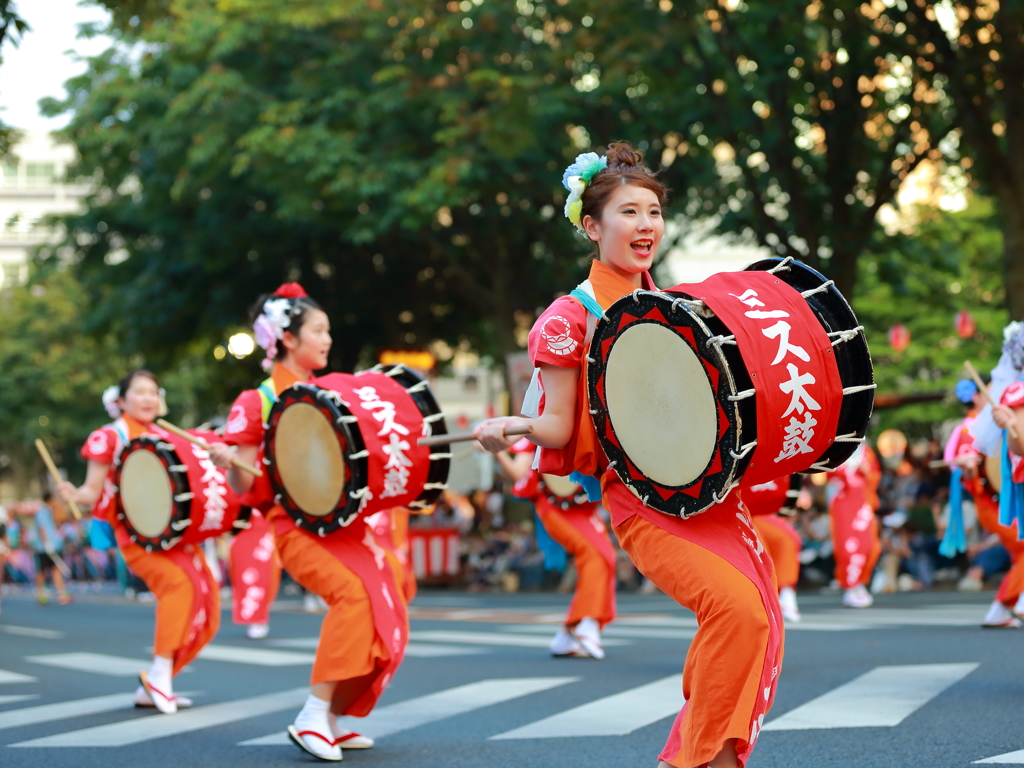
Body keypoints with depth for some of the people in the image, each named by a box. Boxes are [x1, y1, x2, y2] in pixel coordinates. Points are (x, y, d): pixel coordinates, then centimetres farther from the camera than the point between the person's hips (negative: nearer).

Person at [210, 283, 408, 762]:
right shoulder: (259, 403, -3)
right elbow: (245, 486, -7)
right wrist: (225, 461, -26)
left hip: (346, 521, 7)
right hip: (296, 525, -7)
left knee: (387, 613, -4)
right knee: (355, 592, -29)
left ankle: (333, 720, 8)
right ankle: (313, 716, -25)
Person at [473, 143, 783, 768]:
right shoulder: (571, 317, -3)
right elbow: (558, 427, -5)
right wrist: (508, 427, -25)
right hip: (640, 501, -7)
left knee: (760, 626, -2)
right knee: (737, 607, -24)